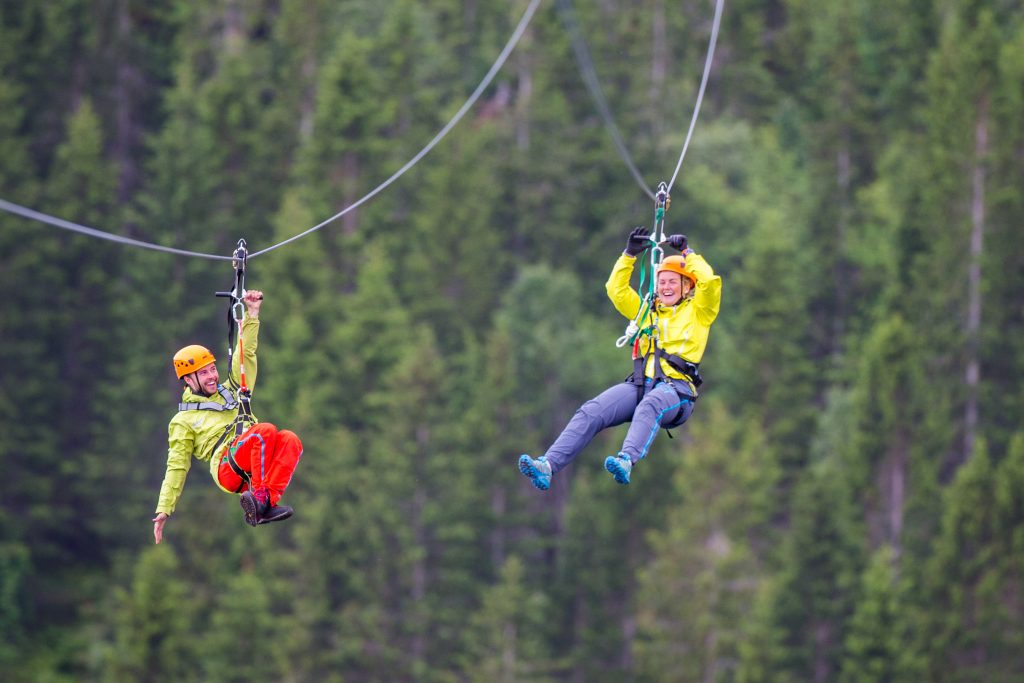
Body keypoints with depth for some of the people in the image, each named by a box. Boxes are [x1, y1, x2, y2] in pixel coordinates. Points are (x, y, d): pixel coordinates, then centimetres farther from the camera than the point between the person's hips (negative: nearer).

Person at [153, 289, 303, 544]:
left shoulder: (231, 392, 33)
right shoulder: (183, 421, 20)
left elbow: (245, 356, 32)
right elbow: (177, 467, 15)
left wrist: (251, 314, 21)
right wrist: (163, 510, 7)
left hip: (256, 462, 4)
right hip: (227, 466, -4)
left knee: (290, 439, -31)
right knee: (266, 430, -32)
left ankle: (266, 503, -44)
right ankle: (259, 497, -41)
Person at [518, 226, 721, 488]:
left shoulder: (697, 312, 15)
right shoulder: (648, 311, 30)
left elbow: (709, 282, -1)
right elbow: (616, 289, 28)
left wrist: (687, 253, 9)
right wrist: (629, 254, 19)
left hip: (676, 389, -5)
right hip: (640, 384, 5)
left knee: (649, 406, -42)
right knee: (591, 412, -22)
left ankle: (627, 461, -66)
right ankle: (548, 465, -39)